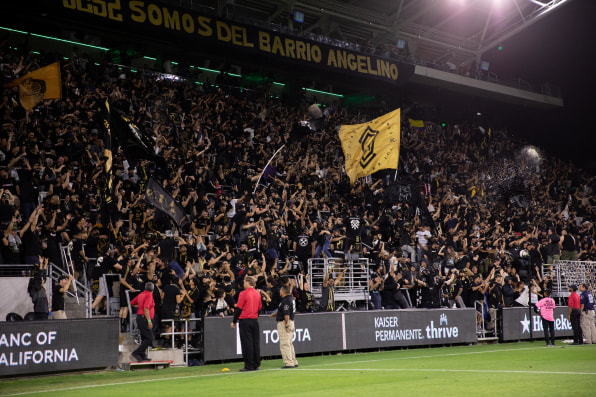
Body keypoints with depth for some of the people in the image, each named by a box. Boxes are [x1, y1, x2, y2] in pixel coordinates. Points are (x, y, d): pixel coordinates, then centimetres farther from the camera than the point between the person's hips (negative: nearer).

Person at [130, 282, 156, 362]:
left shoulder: (141, 294, 13)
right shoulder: (149, 295, -12)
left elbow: (131, 303, 22)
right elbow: (146, 309, -22)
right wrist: (149, 321, -23)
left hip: (139, 317, 9)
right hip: (144, 318, -9)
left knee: (144, 338, 14)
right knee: (149, 338, -10)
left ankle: (143, 356, 13)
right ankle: (136, 353, -15)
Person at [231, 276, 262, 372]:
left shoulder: (243, 293, -10)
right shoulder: (258, 293, 8)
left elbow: (239, 309, -9)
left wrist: (234, 321, -2)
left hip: (245, 320, -6)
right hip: (255, 320, 6)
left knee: (247, 343, -2)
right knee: (256, 343, 8)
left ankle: (249, 366, -1)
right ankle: (256, 365, 11)